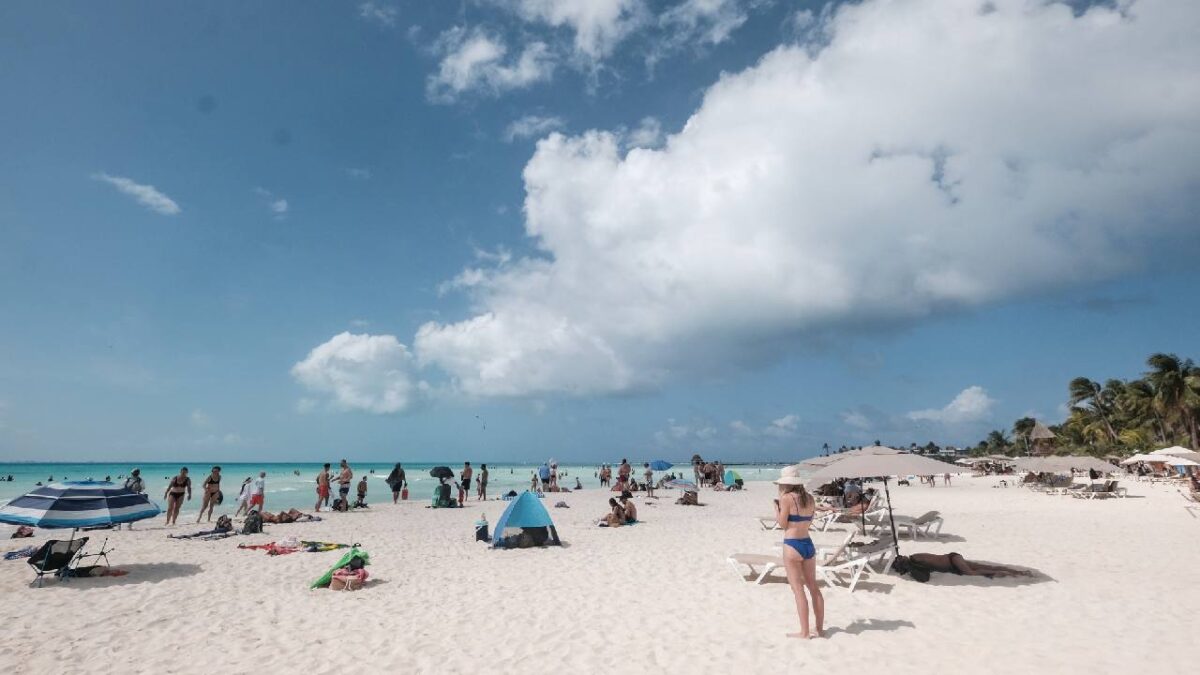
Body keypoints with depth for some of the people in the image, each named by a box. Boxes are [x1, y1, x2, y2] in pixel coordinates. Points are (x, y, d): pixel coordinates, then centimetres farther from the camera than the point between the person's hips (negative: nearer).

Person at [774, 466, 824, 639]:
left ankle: (804, 632, 5)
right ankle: (820, 628, 24)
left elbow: (782, 524, -10)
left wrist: (776, 507, 5)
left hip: (792, 545, -7)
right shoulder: (809, 498, 5)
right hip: (808, 544, 7)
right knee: (813, 587, 16)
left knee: (798, 589, 1)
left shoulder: (787, 498, -13)